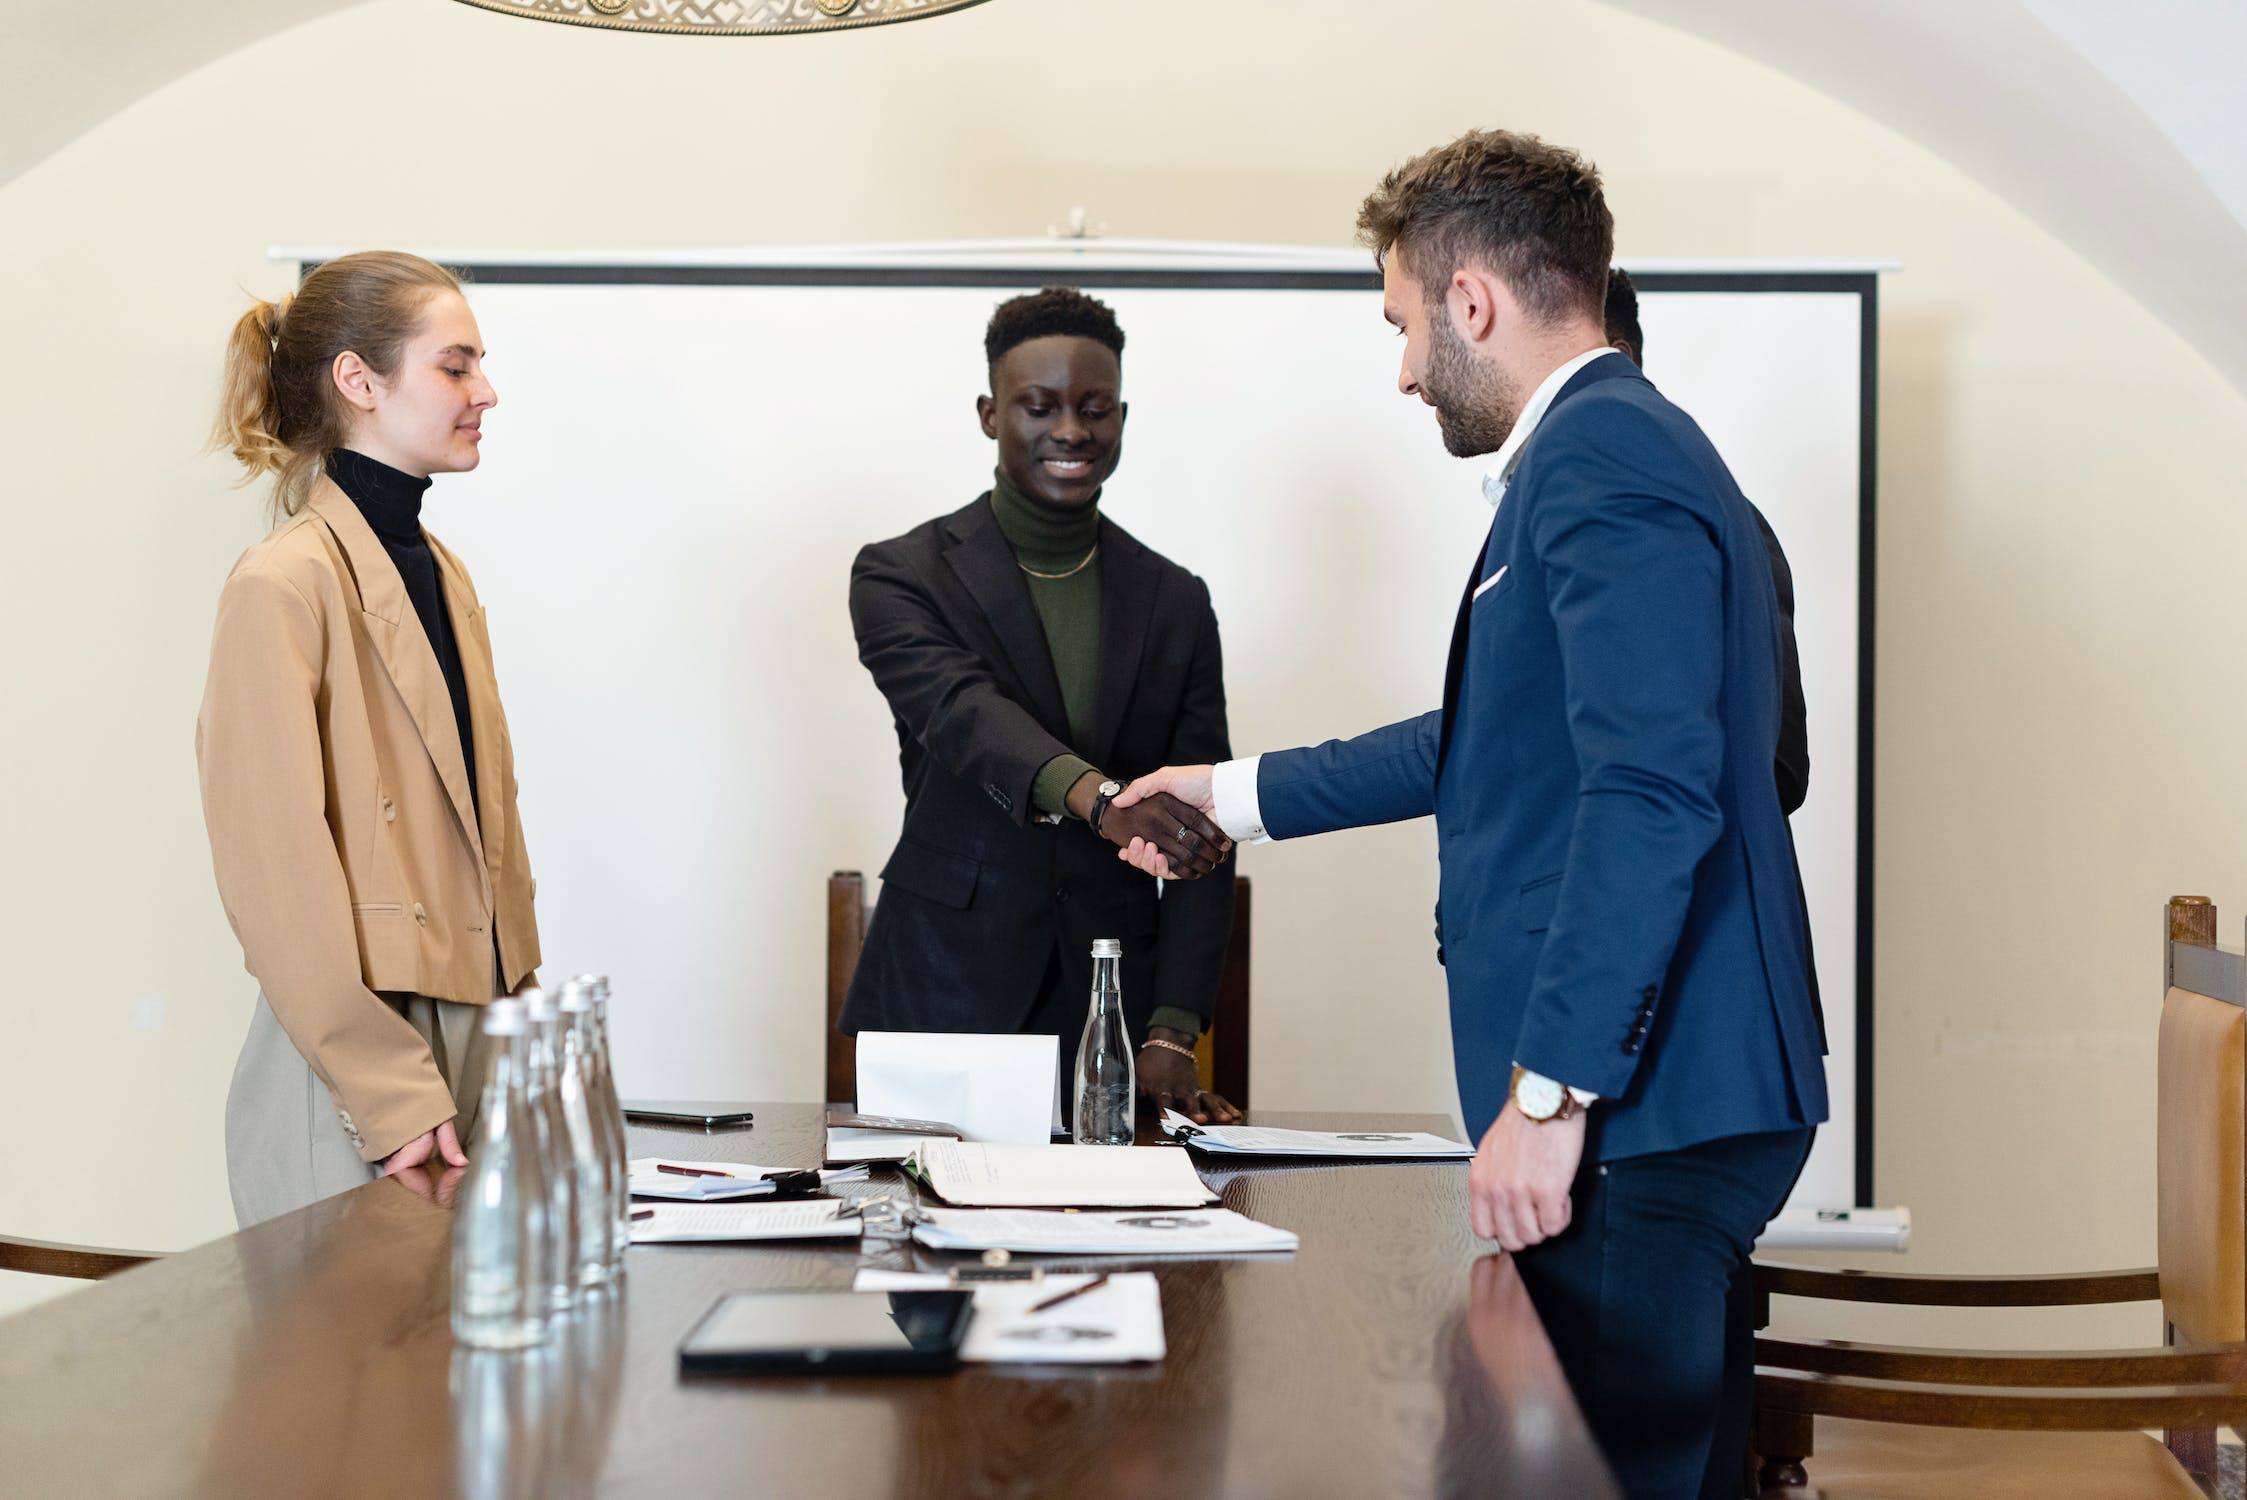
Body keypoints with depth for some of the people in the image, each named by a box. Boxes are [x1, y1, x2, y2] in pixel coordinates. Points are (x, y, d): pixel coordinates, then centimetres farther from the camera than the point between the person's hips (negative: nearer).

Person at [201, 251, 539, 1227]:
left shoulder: (441, 575, 15)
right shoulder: (283, 585, -12)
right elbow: (277, 870, -16)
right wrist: (393, 1097, -18)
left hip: (474, 1057, 8)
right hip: (350, 1079, -8)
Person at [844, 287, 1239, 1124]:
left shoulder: (1176, 602, 9)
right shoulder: (903, 576, 0)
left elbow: (1201, 835, 5)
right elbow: (961, 711, -20)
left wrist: (1171, 1036, -7)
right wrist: (1100, 797, -40)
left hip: (1113, 1014, 2)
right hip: (943, 1003, -2)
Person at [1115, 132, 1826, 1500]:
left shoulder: (1604, 452, -13)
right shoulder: (1610, 449, 20)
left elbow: (1652, 789, -24)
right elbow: (1491, 742, 32)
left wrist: (1550, 1093, -23)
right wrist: (1236, 796, 39)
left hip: (1634, 1103, -11)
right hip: (1677, 1099, 11)